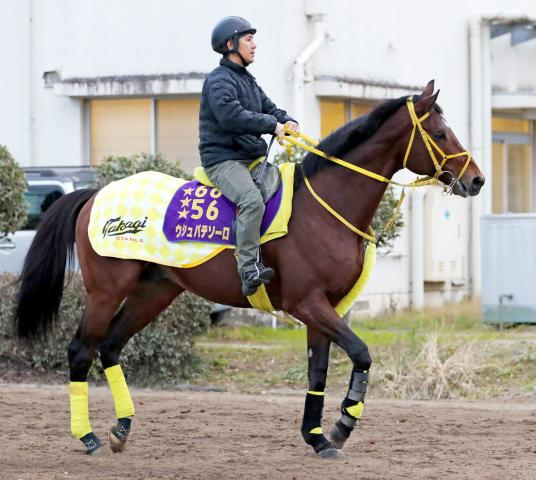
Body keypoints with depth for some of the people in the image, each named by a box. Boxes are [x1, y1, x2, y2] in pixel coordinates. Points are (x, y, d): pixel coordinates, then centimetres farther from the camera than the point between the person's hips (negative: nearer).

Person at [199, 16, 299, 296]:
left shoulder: (248, 81, 21)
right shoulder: (219, 80, -9)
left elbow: (269, 108, 23)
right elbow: (231, 116, -24)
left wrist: (288, 121, 0)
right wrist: (271, 125, -20)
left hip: (253, 158, 10)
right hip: (223, 160, -10)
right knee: (252, 200, -33)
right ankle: (249, 271, -37)